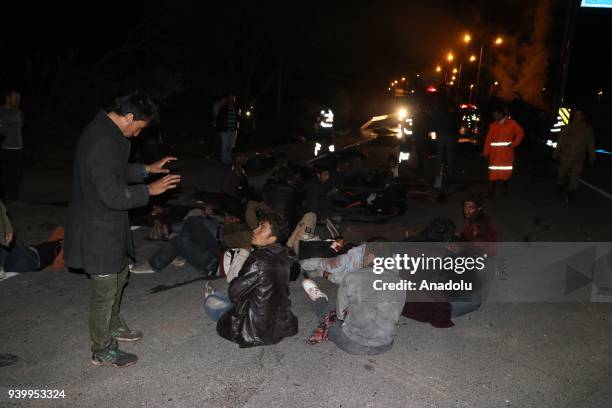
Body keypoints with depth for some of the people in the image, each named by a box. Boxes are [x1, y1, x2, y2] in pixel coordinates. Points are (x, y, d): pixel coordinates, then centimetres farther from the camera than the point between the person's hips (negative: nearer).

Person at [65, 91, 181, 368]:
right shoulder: (103, 143, -28)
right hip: (98, 230, -10)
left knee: (119, 275, 25)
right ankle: (102, 350, 24)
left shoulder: (104, 131, 5)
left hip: (107, 224, 10)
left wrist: (148, 169, 13)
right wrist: (149, 190, -19)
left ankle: (112, 325, 46)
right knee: (105, 289, 5)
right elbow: (113, 196, -29)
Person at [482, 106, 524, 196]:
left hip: (507, 152, -1)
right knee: (493, 172, -4)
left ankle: (505, 190, 22)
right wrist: (486, 152, -4)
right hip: (495, 152, 1)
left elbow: (520, 132, 5)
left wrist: (514, 144, -5)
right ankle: (491, 192, -1)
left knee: (506, 171, 8)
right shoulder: (493, 125, 4)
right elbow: (489, 139, 2)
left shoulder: (511, 123, 1)